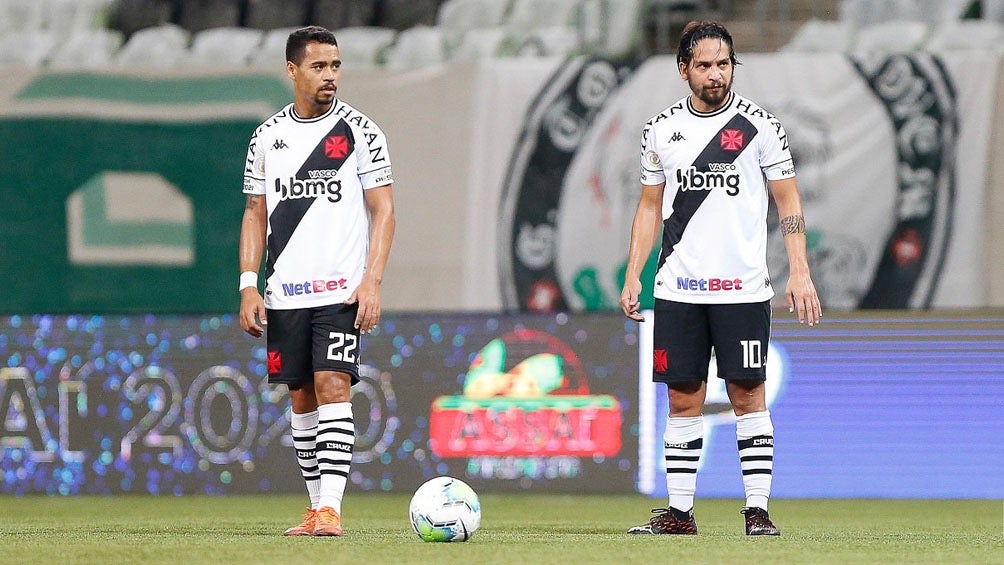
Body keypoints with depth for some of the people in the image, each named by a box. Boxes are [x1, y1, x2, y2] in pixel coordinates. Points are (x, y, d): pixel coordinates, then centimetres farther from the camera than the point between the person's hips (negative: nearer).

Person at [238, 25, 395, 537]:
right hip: (284, 293, 4)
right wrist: (249, 287, 3)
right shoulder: (267, 136, 10)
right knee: (302, 396, 7)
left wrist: (372, 281, -12)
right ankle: (317, 509, 15)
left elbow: (383, 211, -1)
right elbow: (256, 213, 13)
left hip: (340, 290, -4)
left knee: (332, 386, -15)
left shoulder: (360, 131, 0)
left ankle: (330, 507, -19)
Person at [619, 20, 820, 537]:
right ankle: (679, 511, 9)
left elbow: (788, 201, 3)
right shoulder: (660, 130, 9)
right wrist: (632, 275, 7)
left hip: (742, 290, -2)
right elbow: (650, 207, 15)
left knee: (748, 395, -2)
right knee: (683, 398, 4)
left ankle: (758, 510, 1)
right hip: (677, 291, 2)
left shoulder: (759, 125, 1)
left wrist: (799, 272, -5)